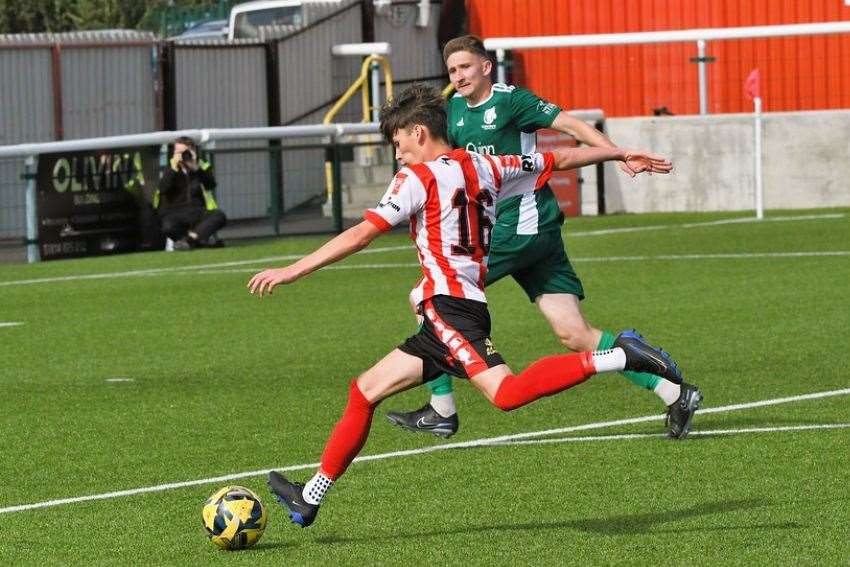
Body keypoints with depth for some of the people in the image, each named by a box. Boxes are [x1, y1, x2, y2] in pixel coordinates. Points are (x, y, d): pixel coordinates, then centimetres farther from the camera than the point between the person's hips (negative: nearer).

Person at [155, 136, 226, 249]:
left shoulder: (202, 167, 10)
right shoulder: (170, 168, 8)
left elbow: (211, 185, -9)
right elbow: (163, 189, -10)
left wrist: (196, 168, -18)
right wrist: (174, 168, -18)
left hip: (198, 213, 2)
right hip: (174, 213, -2)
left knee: (219, 216, -28)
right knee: (168, 227, -36)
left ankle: (192, 237, -36)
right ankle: (204, 239, -25)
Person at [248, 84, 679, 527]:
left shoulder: (420, 177, -4)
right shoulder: (483, 167, 17)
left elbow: (362, 234, -11)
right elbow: (559, 160, 25)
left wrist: (292, 271, -11)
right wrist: (622, 154, 39)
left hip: (448, 306, -10)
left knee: (507, 393, -27)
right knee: (364, 392, 12)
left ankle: (617, 357, -28)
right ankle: (310, 497, 14)